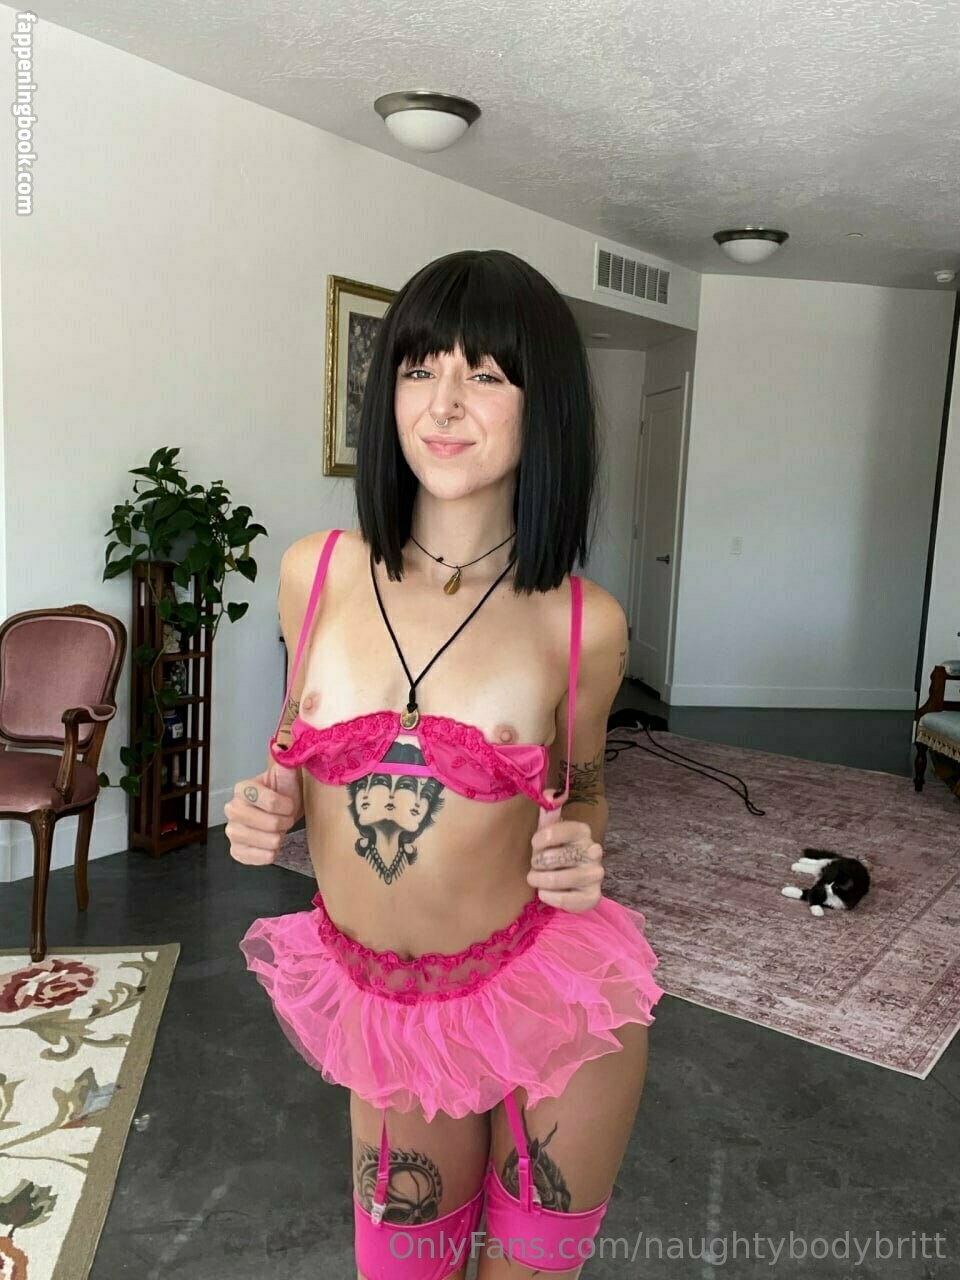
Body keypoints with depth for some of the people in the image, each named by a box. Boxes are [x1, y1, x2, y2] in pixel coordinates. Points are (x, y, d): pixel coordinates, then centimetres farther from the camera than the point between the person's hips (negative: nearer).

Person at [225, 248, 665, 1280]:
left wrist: (577, 851, -15)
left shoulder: (584, 624, -13)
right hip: (372, 1000, 2)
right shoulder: (316, 573, -8)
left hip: (549, 998, -1)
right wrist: (271, 803, -11)